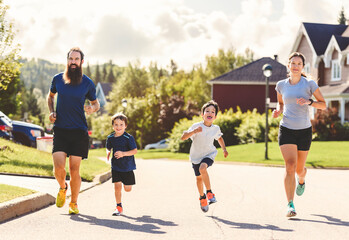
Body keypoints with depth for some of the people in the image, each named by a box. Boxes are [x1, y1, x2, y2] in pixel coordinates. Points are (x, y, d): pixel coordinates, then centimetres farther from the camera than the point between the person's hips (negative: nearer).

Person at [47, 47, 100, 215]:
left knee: (74, 170, 0)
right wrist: (51, 112, 6)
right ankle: (62, 188, 23)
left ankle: (73, 203, 19)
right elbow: (50, 96, 24)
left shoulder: (87, 83, 1)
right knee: (59, 169, -11)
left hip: (79, 131, -1)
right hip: (60, 130, 1)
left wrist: (92, 108, -10)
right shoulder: (57, 79, 4)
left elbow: (96, 103, 14)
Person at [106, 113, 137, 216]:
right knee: (117, 186, -7)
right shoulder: (110, 138, 1)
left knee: (127, 189, 5)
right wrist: (108, 153, -5)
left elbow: (135, 150, -13)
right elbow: (108, 148, 18)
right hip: (115, 166, 2)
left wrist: (123, 154, -26)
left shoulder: (128, 138, -13)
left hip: (127, 166, -2)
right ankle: (118, 207, 7)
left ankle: (127, 182, 43)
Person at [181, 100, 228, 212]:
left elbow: (219, 138, 16)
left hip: (209, 154, -1)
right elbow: (183, 137, -25)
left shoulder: (216, 129, -8)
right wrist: (193, 132, -41)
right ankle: (202, 197, 40)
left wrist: (224, 149, 4)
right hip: (196, 156, 1)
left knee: (203, 168, -32)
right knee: (199, 178, 14)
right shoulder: (196, 126, -18)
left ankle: (209, 192, -20)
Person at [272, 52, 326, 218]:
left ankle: (301, 180, 51)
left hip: (304, 130, 0)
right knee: (290, 165, -17)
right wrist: (278, 110, -2)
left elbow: (323, 105, 0)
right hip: (286, 129, 0)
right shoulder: (281, 85, 3)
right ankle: (290, 205, -17)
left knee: (299, 169, 11)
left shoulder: (309, 84, -4)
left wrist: (309, 102, -19)